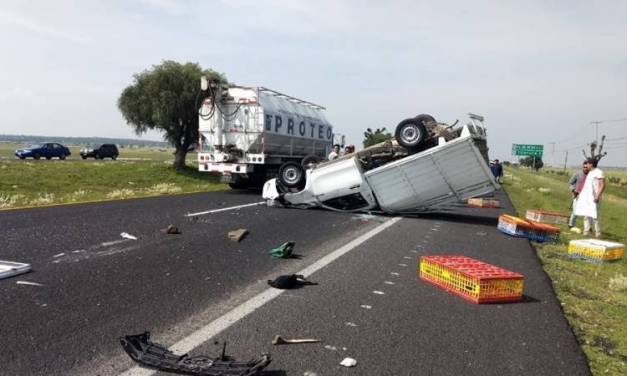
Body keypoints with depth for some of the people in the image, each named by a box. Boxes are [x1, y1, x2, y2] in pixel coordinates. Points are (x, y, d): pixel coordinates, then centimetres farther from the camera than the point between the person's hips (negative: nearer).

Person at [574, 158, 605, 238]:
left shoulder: (598, 172, -9)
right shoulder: (590, 172, 17)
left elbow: (603, 185, -15)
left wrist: (598, 196, -21)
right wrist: (580, 194, 22)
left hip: (593, 198, -9)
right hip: (586, 197, 9)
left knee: (594, 216, -10)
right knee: (586, 214, 10)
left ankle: (598, 233, -5)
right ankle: (586, 231, 16)